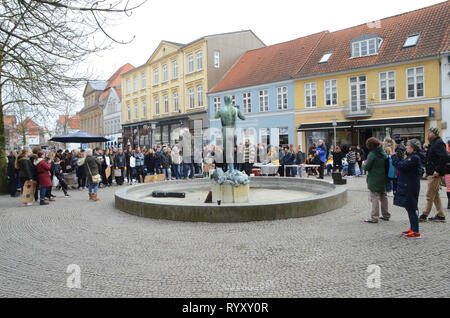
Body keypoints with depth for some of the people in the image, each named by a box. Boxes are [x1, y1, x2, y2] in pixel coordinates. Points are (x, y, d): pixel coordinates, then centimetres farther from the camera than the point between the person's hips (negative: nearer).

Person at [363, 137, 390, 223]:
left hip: (374, 180, -7)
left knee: (375, 198, -2)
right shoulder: (383, 152, 4)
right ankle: (386, 215, 27)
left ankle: (374, 217, 0)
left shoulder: (372, 154, -18)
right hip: (383, 178, 7)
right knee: (383, 197, 17)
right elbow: (385, 164, 13)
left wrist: (363, 165, 4)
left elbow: (366, 167, -18)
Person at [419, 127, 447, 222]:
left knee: (430, 196, -3)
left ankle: (424, 215, 3)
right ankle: (441, 215, 21)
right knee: (435, 195, 15)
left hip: (435, 174, -10)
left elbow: (444, 157, -25)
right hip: (431, 173, 10)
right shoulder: (433, 143, 17)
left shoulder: (439, 143, -14)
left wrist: (438, 171, -25)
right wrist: (427, 168, 15)